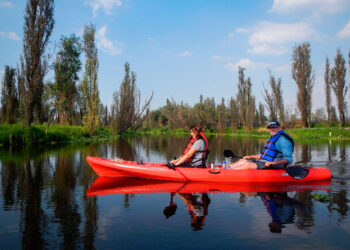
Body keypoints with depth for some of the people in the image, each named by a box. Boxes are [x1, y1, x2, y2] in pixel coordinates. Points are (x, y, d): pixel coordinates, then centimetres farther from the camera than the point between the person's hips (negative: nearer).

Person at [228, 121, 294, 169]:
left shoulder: (283, 140, -13)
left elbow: (289, 159, -22)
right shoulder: (272, 138, 19)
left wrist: (274, 163, -34)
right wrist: (251, 157, 25)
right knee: (243, 161, -2)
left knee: (249, 165, -27)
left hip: (275, 166, -10)